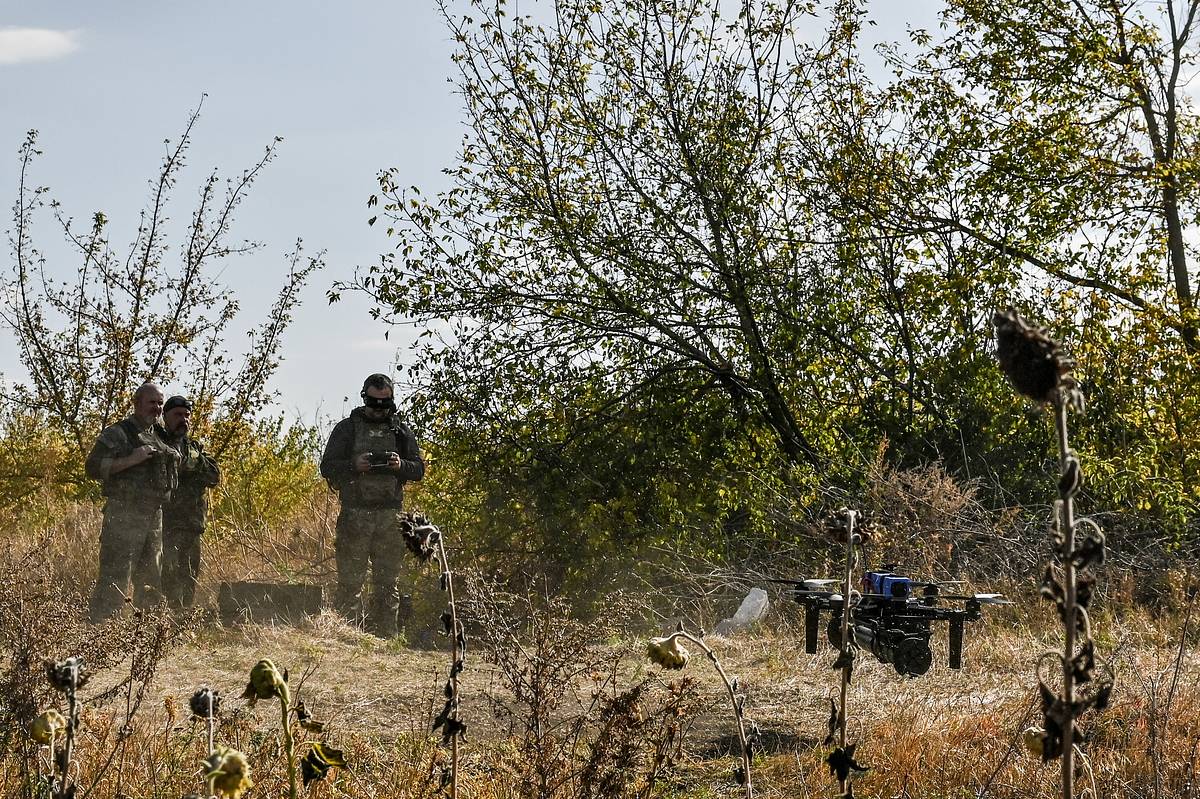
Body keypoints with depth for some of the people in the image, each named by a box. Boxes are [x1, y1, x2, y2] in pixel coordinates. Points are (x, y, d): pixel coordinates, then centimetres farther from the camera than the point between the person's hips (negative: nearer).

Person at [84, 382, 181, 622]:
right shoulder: (117, 433, -5)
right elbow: (93, 467, -14)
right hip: (124, 518, -8)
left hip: (154, 518, 8)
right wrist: (131, 460, -21)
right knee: (114, 580, -12)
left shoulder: (159, 438, 19)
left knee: (151, 582, 13)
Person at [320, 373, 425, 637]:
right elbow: (327, 467, 1)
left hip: (390, 516, 3)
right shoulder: (347, 428, 5)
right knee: (350, 583, -5)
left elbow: (419, 469, 10)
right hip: (355, 514, -3)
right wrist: (354, 465, -17)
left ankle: (385, 637, 11)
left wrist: (400, 465, -11)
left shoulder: (402, 431, 12)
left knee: (388, 583, 6)